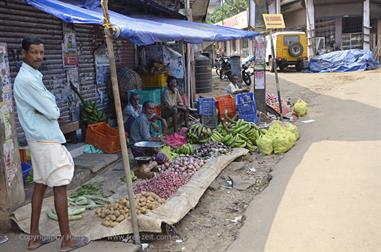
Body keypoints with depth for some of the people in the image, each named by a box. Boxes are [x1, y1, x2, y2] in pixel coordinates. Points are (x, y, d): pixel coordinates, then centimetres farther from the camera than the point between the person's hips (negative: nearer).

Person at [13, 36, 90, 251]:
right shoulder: (27, 79, -17)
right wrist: (55, 110, 2)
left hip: (40, 138, 10)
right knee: (60, 187, -4)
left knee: (41, 185, 13)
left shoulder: (33, 76, 15)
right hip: (47, 139, -10)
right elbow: (53, 112, -18)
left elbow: (48, 104, 15)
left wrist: (50, 109, -5)